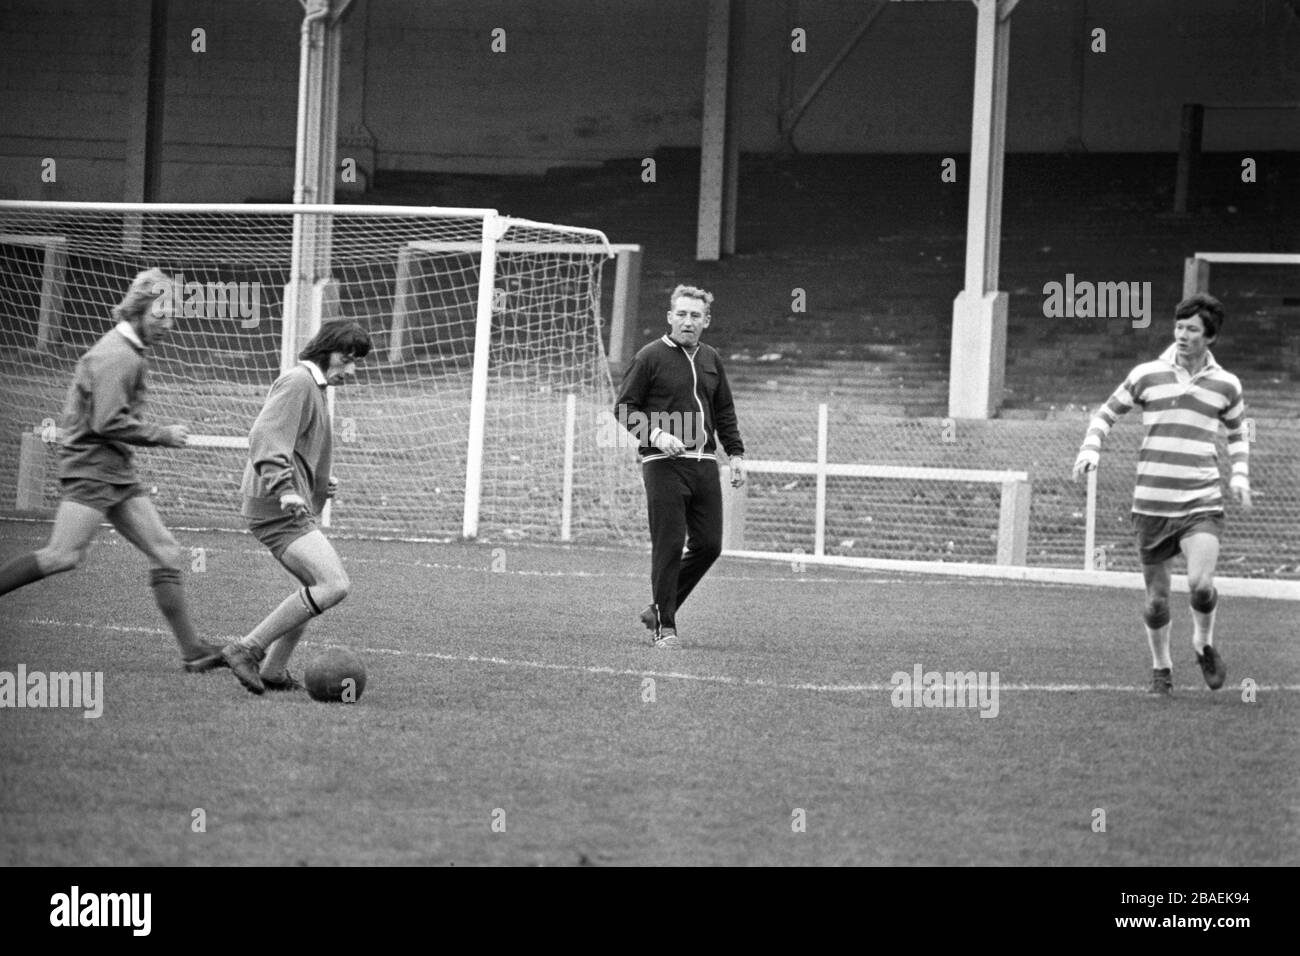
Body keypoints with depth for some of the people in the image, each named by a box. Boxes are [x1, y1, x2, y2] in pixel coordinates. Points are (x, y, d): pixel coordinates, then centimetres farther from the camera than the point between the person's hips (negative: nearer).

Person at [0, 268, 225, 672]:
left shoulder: (130, 352, 17)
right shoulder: (115, 356, -14)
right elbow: (108, 422, -22)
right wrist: (162, 435, -13)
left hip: (119, 472, 10)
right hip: (91, 468, -10)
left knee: (166, 554, 3)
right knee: (64, 555, -18)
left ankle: (191, 650, 1)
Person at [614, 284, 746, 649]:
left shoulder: (711, 359, 15)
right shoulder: (651, 357, -2)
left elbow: (725, 412, 23)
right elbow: (624, 407, -2)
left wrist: (735, 454, 14)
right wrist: (656, 435, -15)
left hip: (704, 463, 6)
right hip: (664, 465, -6)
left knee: (708, 545, 3)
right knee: (669, 546, -8)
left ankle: (660, 609, 20)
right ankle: (665, 626, 1)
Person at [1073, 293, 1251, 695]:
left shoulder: (1225, 385, 7)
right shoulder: (1148, 375, 3)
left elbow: (1238, 432, 24)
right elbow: (1108, 412, 15)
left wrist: (1240, 475, 10)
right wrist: (1091, 448, -2)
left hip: (1201, 503, 0)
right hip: (1152, 505, 0)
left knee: (1200, 584, -21)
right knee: (1157, 599, 4)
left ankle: (1204, 644, 9)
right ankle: (1161, 669, 26)